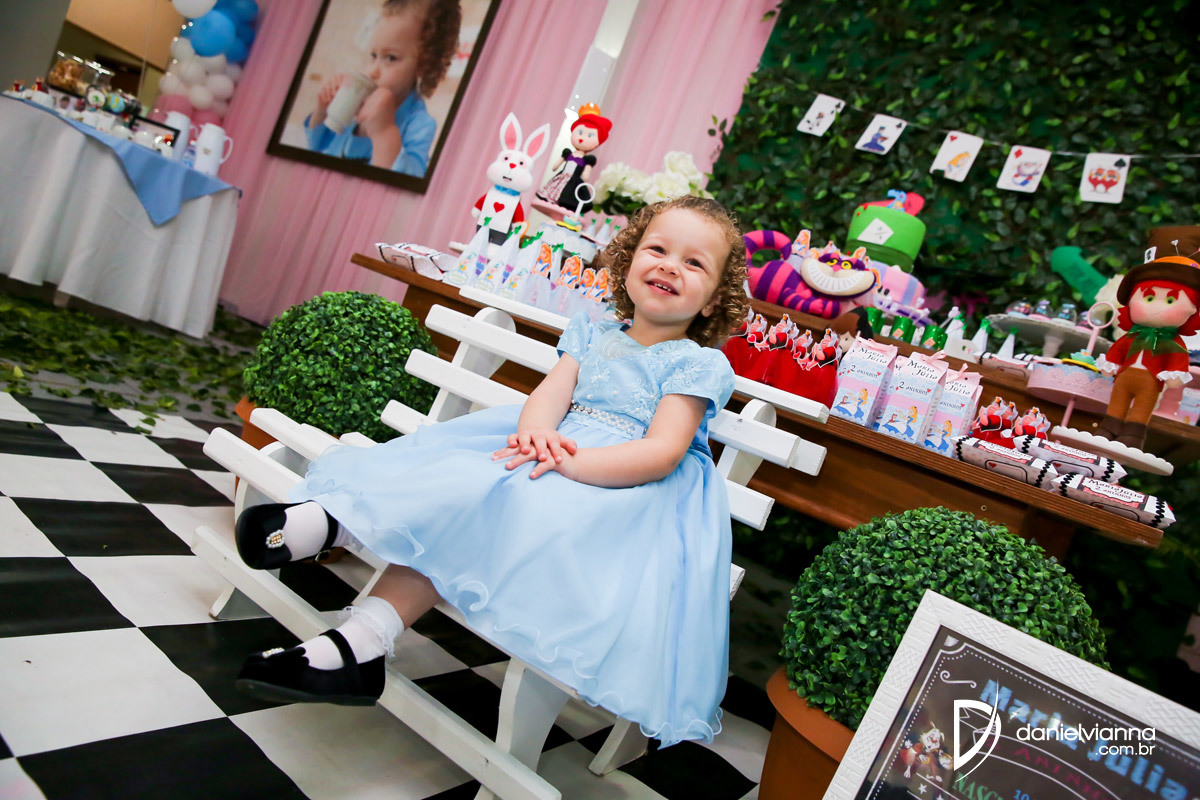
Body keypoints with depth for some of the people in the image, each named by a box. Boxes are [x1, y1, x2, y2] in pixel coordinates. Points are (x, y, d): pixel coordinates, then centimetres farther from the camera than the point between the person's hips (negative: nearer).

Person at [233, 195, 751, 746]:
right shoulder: (592, 335, 15)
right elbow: (550, 393, 1)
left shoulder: (698, 364, -3)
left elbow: (663, 452, -16)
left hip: (625, 488, -7)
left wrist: (572, 462, -29)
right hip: (553, 449, 7)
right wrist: (537, 432, -25)